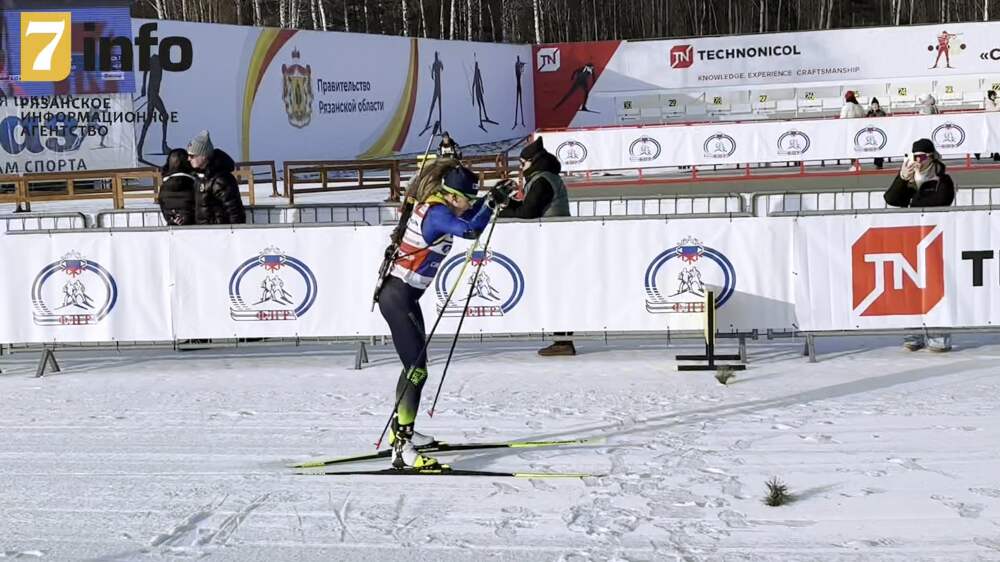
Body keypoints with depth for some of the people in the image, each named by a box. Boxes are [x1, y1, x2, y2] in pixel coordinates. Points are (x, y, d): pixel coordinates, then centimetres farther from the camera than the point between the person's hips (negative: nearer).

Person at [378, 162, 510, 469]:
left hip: (402, 295, 10)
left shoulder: (435, 205, 7)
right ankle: (402, 449, -19)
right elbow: (471, 230, -37)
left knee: (414, 366, 22)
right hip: (398, 297, -10)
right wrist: (491, 203, -24)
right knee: (417, 369, -14)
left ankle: (401, 431, 36)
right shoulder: (437, 213, -20)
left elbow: (467, 216, 26)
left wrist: (491, 200, 11)